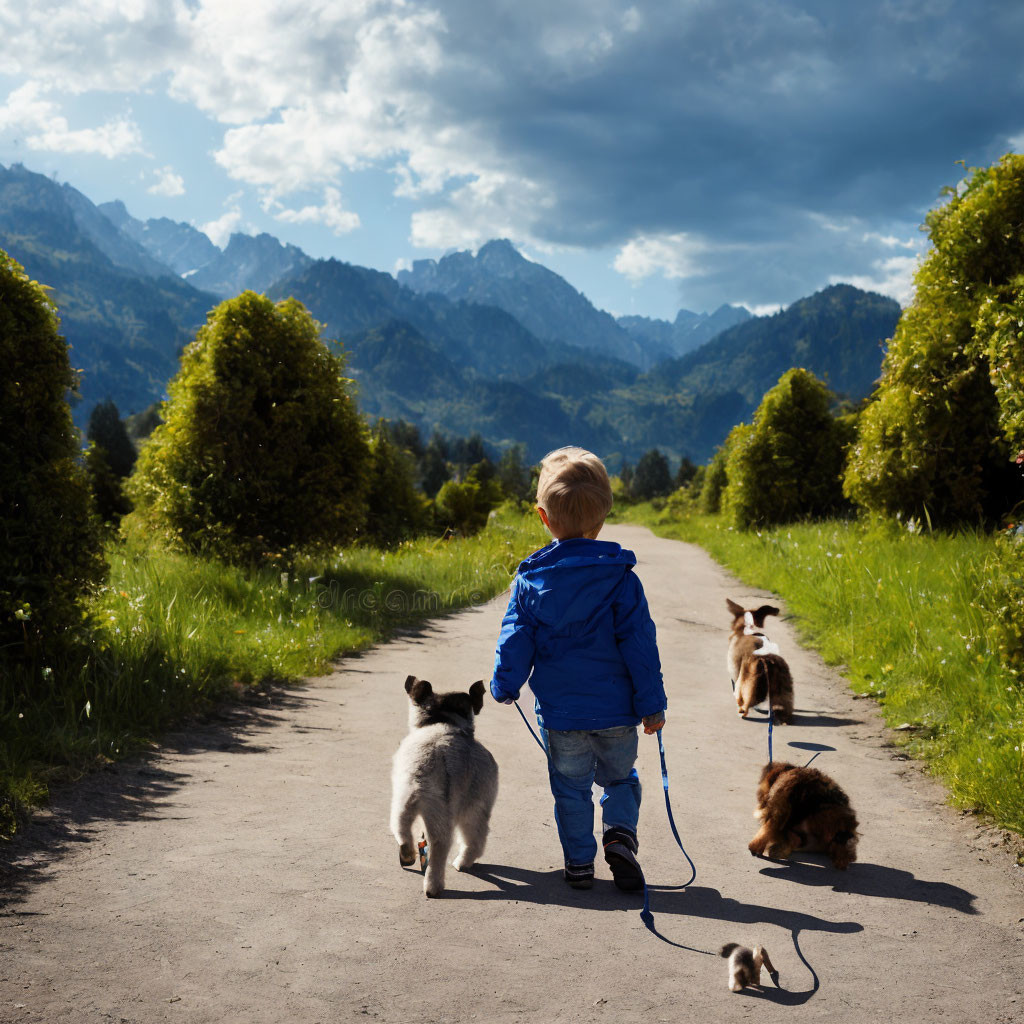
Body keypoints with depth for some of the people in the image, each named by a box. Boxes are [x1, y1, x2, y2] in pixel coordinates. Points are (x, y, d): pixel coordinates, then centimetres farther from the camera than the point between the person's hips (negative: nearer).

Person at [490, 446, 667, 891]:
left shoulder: (531, 579, -5)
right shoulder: (620, 577, -8)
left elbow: (516, 641, 0)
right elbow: (638, 643, -8)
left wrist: (504, 686, 16)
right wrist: (651, 704, -3)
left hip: (559, 711, 0)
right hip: (616, 711, 0)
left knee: (571, 788, 15)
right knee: (621, 778, 19)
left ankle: (579, 863, 16)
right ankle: (620, 834, -2)